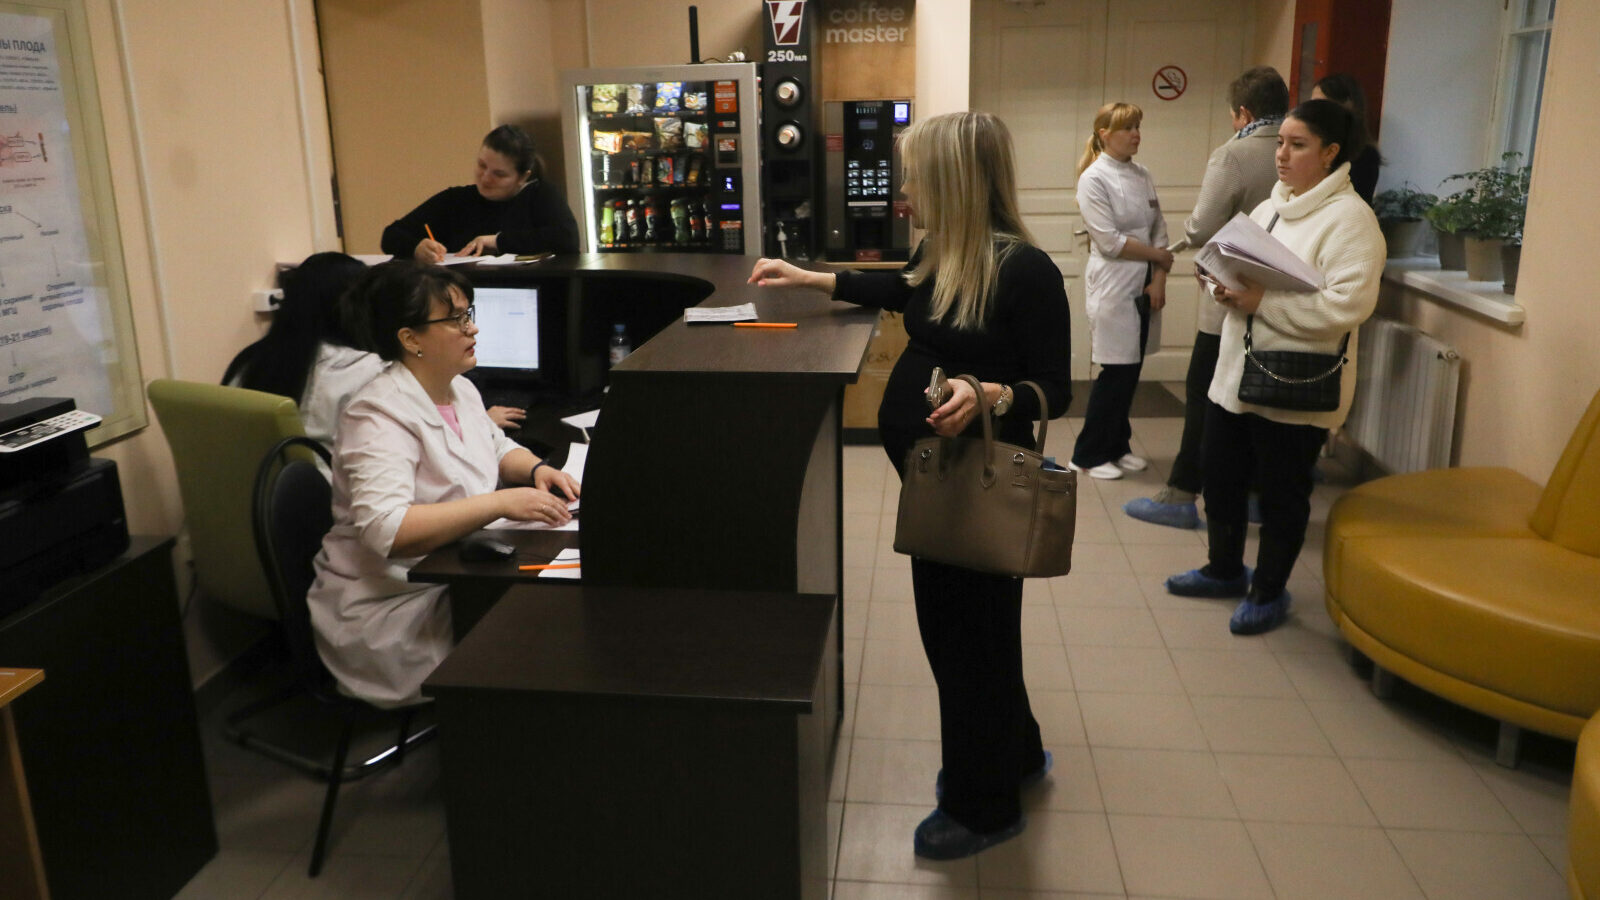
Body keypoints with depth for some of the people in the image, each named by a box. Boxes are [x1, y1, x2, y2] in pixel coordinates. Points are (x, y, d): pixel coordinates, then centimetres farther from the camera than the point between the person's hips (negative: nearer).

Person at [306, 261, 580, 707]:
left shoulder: (459, 389, 8)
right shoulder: (381, 417, -20)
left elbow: (497, 447, 24)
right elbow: (387, 531, -32)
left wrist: (536, 469, 1)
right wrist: (502, 503, -34)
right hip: (394, 608, -8)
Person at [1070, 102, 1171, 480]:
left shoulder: (1142, 176, 10)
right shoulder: (1094, 179, -10)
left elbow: (1159, 230, 8)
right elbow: (1110, 242, -16)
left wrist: (1159, 279, -4)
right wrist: (1159, 255, -7)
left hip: (1144, 287, 6)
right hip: (1113, 286, -6)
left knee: (1131, 368, 10)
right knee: (1116, 371, -4)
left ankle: (1117, 446, 25)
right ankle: (1089, 455, 10)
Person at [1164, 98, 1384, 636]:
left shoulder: (1349, 218, -14)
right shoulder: (1271, 208, 13)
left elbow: (1349, 305, -25)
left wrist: (1261, 300, -25)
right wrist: (1229, 287, -6)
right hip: (1236, 373, 8)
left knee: (1282, 495, 8)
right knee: (1221, 480, 18)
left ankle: (1269, 592, 26)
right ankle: (1225, 571, 38)